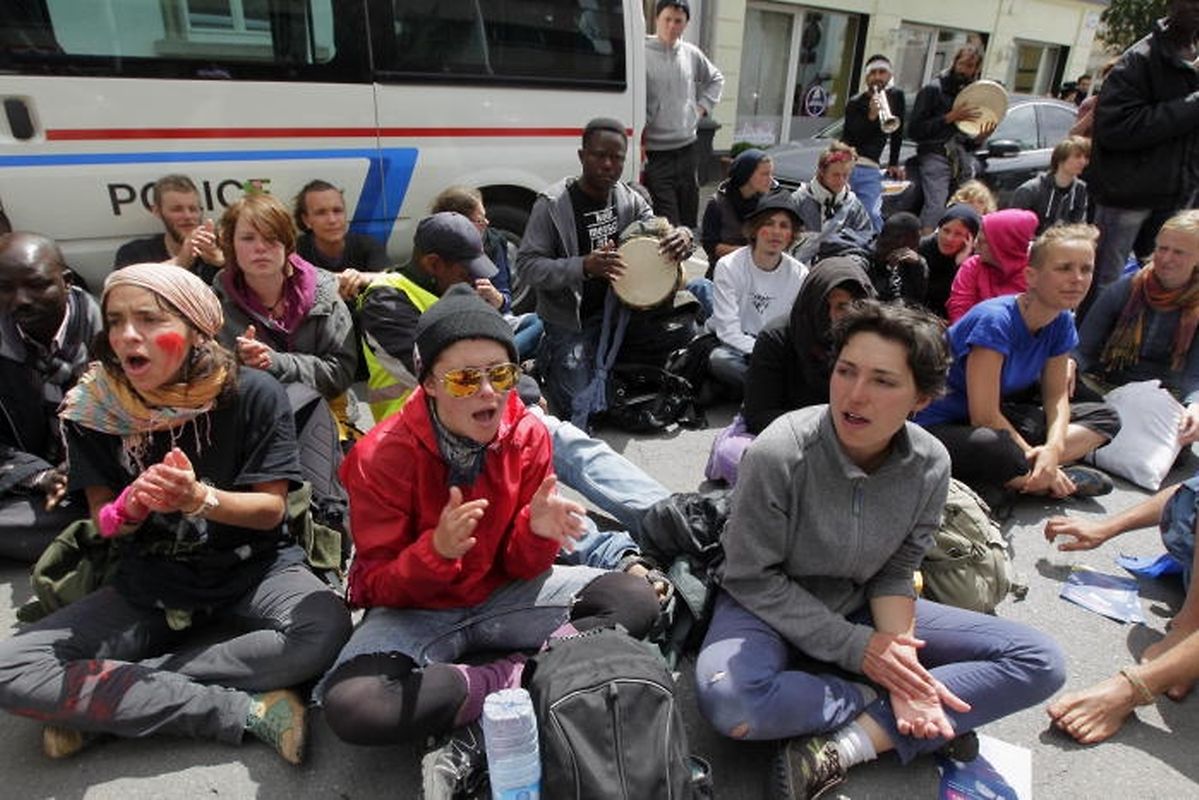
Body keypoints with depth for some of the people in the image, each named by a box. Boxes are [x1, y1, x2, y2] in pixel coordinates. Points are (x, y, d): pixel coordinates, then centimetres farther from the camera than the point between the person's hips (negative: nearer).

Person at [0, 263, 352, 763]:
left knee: (326, 629, -32)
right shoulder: (93, 409, -7)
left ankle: (100, 704, -16)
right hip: (148, 585, 2)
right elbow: (105, 525, -1)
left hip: (251, 569, -2)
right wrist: (133, 505, -26)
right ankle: (247, 711, -19)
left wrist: (200, 498, -31)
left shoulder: (253, 395, -15)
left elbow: (271, 509, -12)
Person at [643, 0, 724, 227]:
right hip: (655, 153, -6)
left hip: (688, 149, 6)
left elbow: (716, 79, 28)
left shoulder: (692, 54, 9)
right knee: (666, 225, -10)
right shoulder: (643, 53, -9)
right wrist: (639, 149, -17)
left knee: (689, 220, 14)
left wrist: (702, 106, 13)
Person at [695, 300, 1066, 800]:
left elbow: (894, 574, -3)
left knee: (1040, 664, -5)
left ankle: (850, 743, -19)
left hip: (861, 609, 5)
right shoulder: (780, 453, -26)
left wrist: (898, 655, -21)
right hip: (770, 610, -4)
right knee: (728, 701, -37)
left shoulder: (930, 465, -12)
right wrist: (856, 648, -18)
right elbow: (753, 579, -18)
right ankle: (879, 703, -10)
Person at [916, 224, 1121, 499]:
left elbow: (1056, 395, 2)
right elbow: (984, 416, -25)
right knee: (988, 445, -41)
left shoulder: (1062, 322, 0)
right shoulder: (995, 320, -23)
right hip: (942, 428, -9)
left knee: (1106, 417, 5)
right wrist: (1036, 460, -16)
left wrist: (1053, 448, -17)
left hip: (1000, 418, 9)